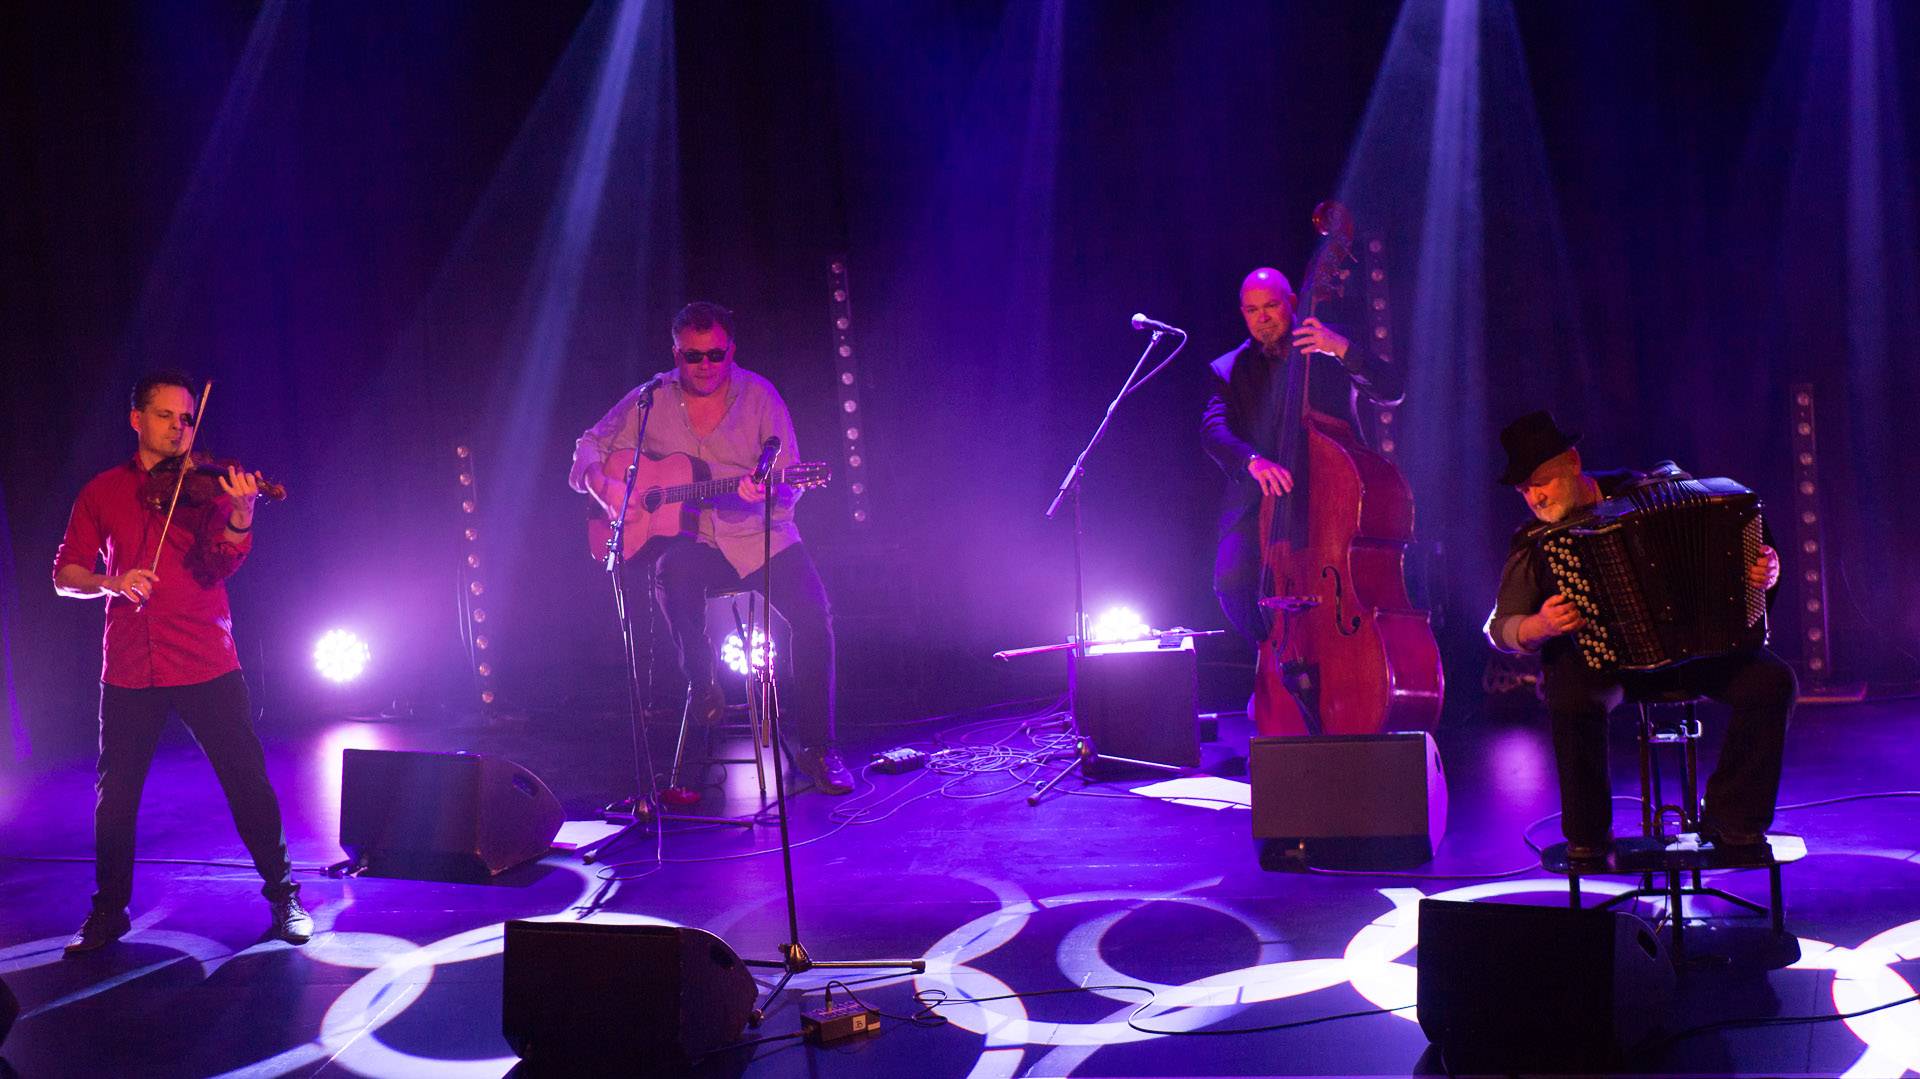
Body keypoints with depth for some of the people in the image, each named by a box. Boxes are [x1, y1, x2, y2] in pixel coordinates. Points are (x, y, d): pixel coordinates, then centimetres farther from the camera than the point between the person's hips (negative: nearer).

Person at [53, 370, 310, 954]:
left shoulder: (208, 485, 3)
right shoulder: (102, 492, 7)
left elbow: (222, 564, -12)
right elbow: (65, 575, 4)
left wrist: (240, 517, -33)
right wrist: (109, 582, -18)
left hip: (206, 664, -1)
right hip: (129, 669, 2)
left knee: (247, 779, -2)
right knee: (116, 792, 8)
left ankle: (283, 898, 10)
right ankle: (108, 911, 24)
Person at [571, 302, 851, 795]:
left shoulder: (759, 395, -2)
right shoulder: (652, 400, 4)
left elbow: (788, 483, -5)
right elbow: (590, 446, 10)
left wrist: (763, 492, -29)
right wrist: (602, 483, -13)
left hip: (759, 534, 0)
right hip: (689, 536, 0)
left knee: (814, 613, -23)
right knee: (674, 573, -36)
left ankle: (815, 745, -10)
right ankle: (700, 686, -12)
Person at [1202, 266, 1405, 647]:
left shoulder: (1330, 351, 8)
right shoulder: (1227, 370, 11)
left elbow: (1392, 392, -3)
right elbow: (1212, 429, -5)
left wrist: (1343, 349, -20)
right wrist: (1251, 461, -27)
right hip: (1259, 502, 2)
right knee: (1231, 581, -21)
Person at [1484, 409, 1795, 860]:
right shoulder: (1534, 546, -2)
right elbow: (1500, 627, 0)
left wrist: (1763, 570, -9)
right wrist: (1540, 626, -22)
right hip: (1594, 657, -2)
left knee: (1771, 681, -21)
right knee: (1573, 699, -37)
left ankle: (1731, 819, -7)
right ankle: (1588, 834, -15)